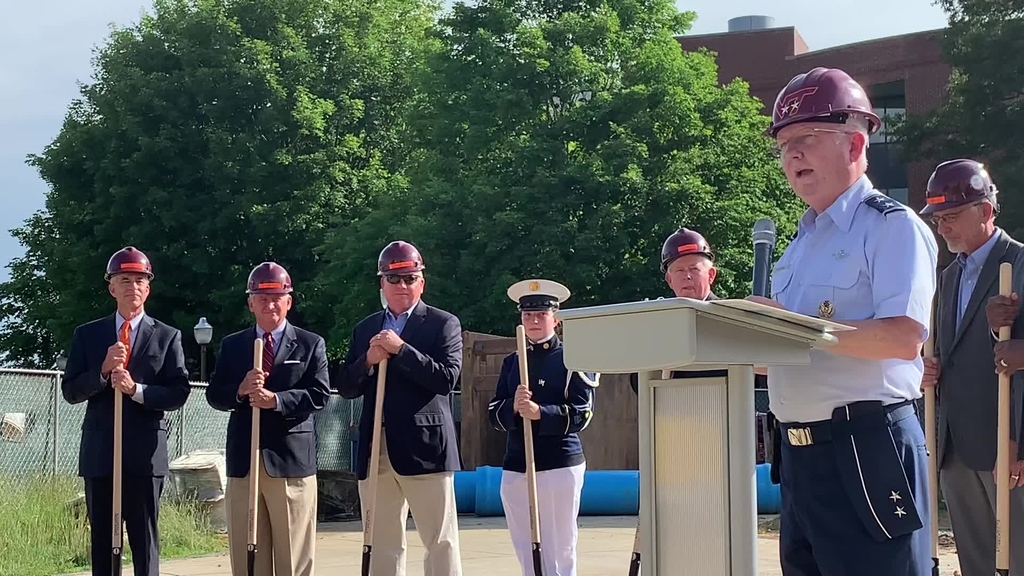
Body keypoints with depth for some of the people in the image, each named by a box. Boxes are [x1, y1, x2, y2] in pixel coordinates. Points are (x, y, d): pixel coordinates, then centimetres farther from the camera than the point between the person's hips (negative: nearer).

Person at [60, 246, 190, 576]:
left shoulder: (167, 336, 6)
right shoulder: (87, 335, 10)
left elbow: (178, 394, -2)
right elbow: (70, 391, 3)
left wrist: (136, 390, -16)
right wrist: (103, 371, -13)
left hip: (145, 454, -2)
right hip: (98, 453, 2)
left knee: (145, 542, 0)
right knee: (101, 541, 7)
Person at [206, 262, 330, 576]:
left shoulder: (311, 344, 4)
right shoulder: (231, 345, 12)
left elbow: (319, 395, -6)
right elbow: (214, 395, 6)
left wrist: (276, 400, -19)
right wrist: (240, 391, -15)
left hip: (292, 459, -3)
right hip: (244, 460, 3)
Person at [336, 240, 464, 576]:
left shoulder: (443, 324, 2)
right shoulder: (365, 329, 15)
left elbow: (446, 379, -11)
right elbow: (346, 388, 11)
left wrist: (401, 349, -16)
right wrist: (368, 361, -8)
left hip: (424, 447, -5)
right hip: (375, 450, 5)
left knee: (440, 542, -3)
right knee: (381, 545, 8)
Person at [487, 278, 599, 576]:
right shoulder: (511, 362, 14)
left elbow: (581, 414, -10)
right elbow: (494, 415, 8)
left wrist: (540, 412, -23)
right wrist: (513, 407, -14)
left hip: (560, 467, -5)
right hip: (515, 469, 5)